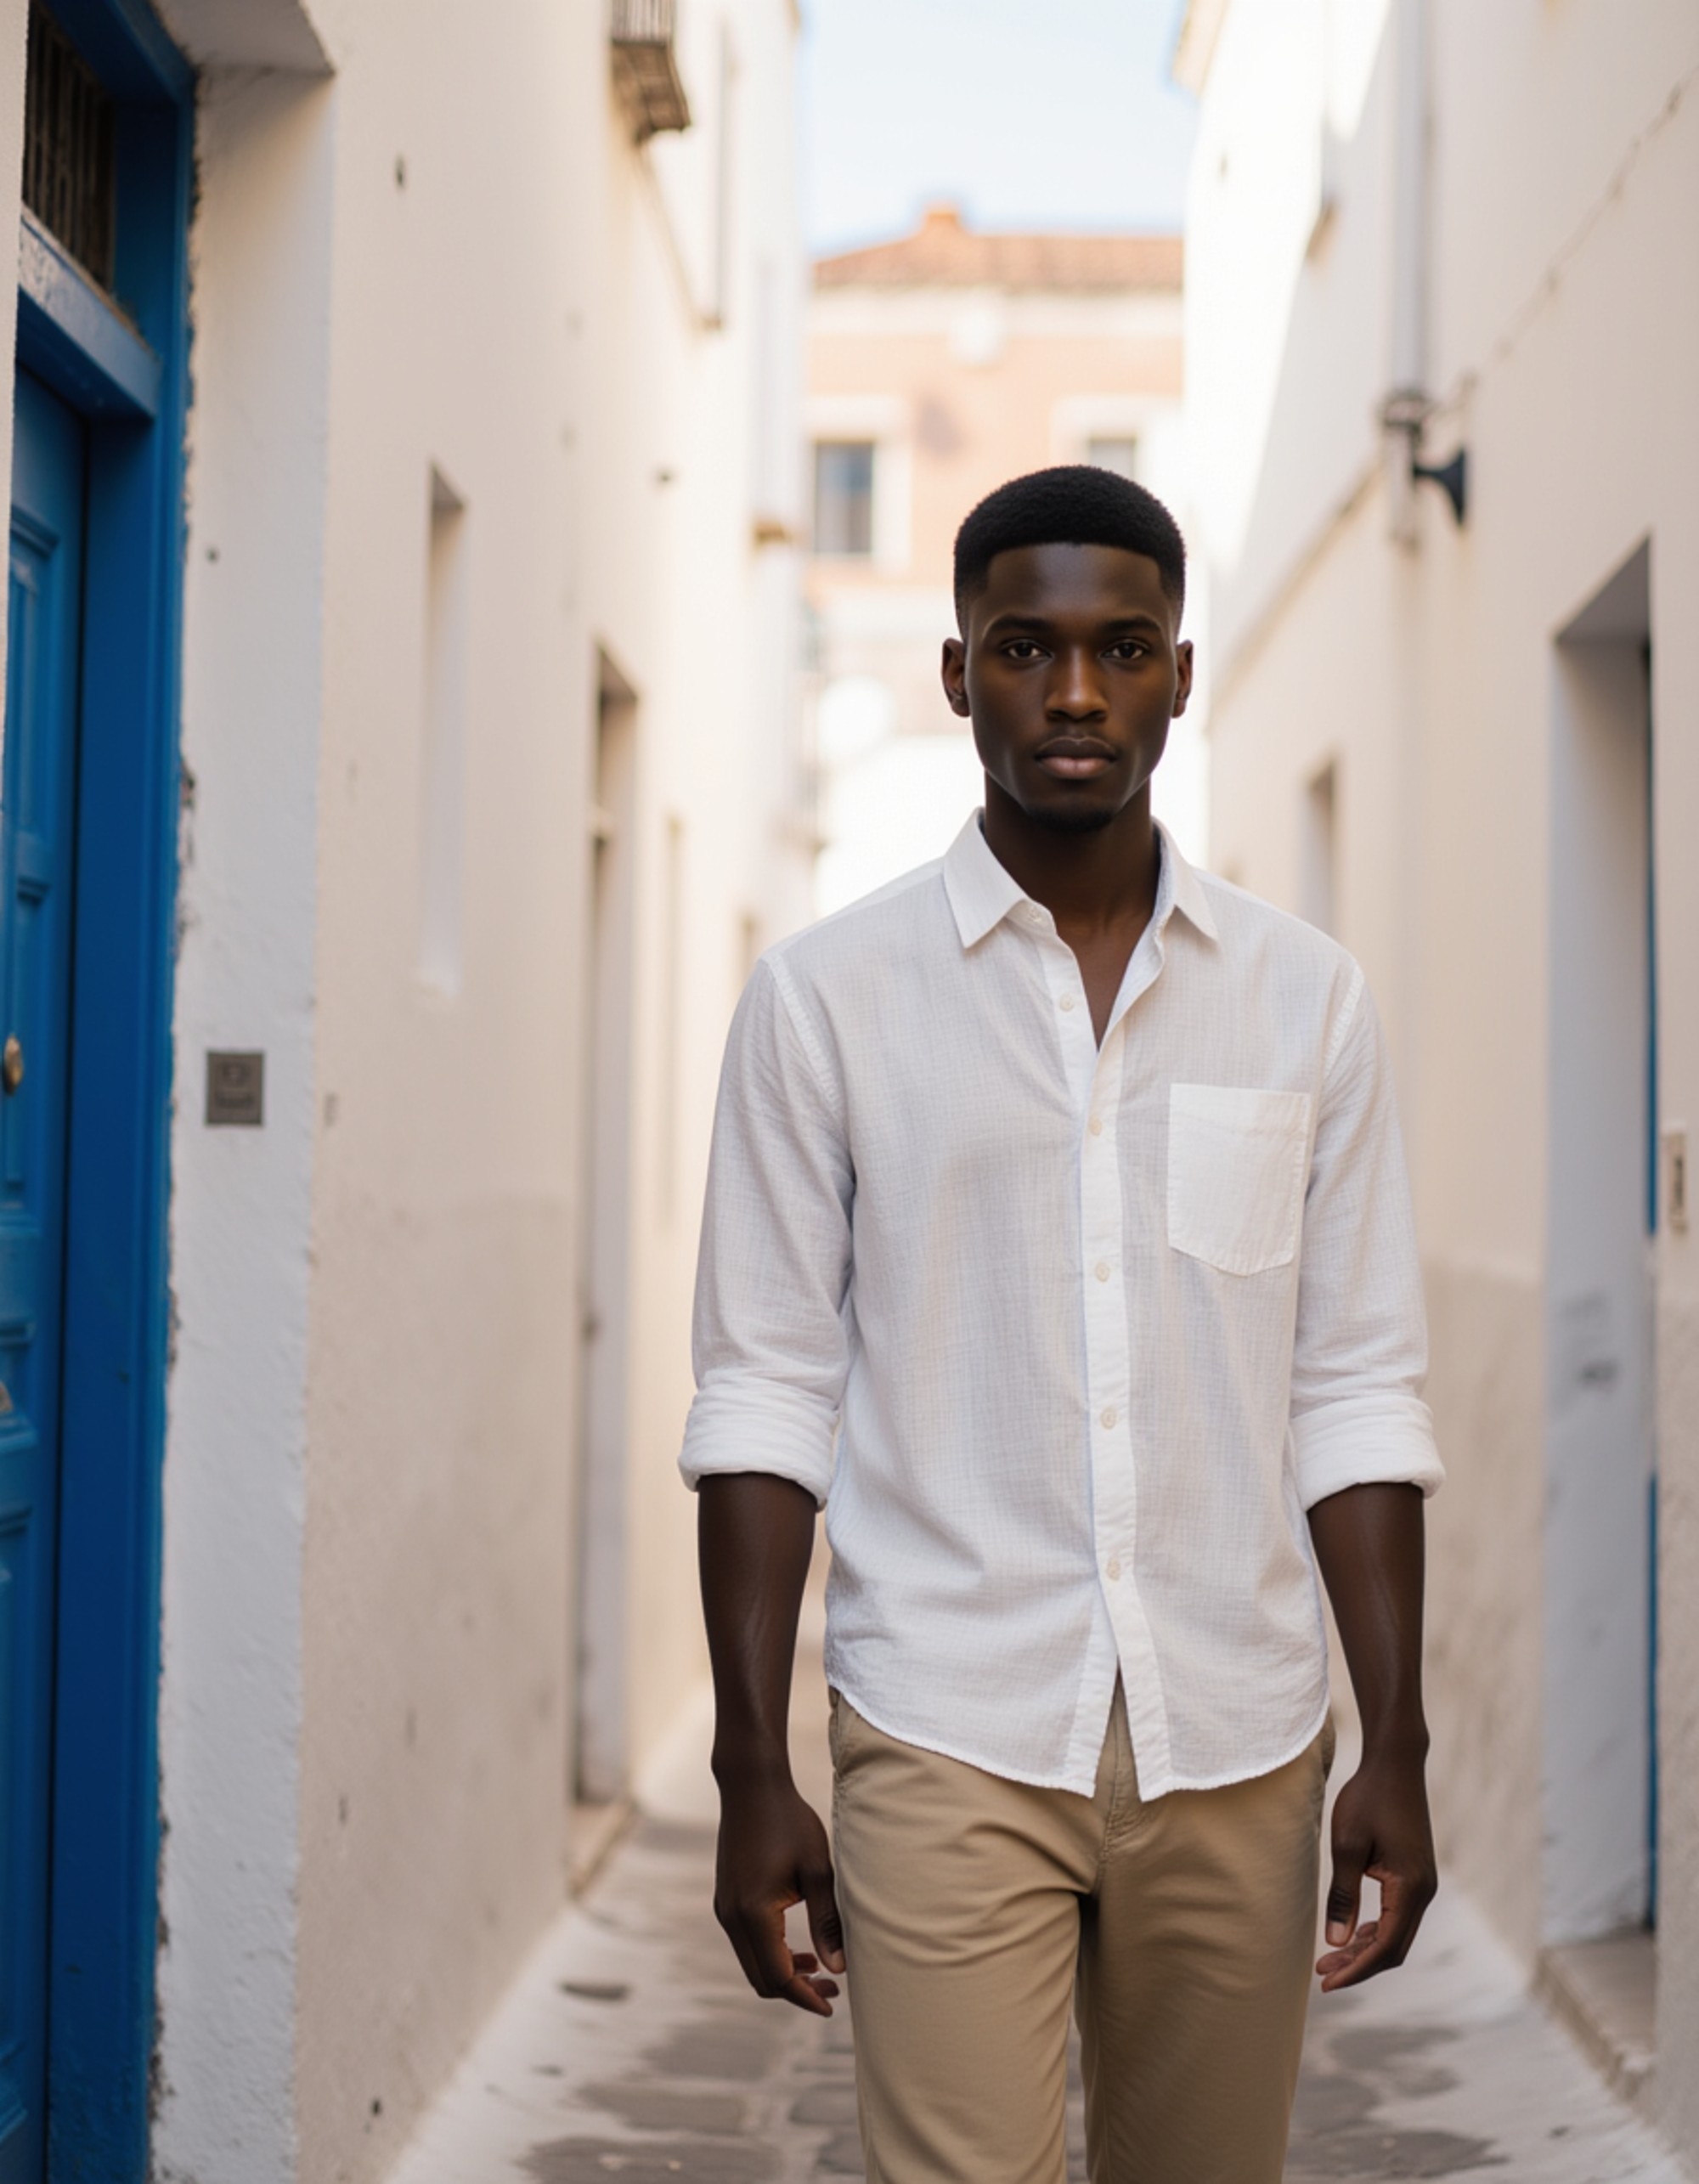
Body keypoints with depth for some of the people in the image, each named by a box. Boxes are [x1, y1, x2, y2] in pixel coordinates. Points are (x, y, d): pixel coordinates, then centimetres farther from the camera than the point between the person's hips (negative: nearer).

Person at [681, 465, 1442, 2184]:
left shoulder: (1306, 998, 6)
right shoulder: (826, 994, 0)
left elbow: (1356, 1395, 6)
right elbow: (766, 1396, 0)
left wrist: (1396, 1753, 1)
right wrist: (751, 1776, -4)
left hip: (1239, 1750, 2)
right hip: (948, 1741, -2)